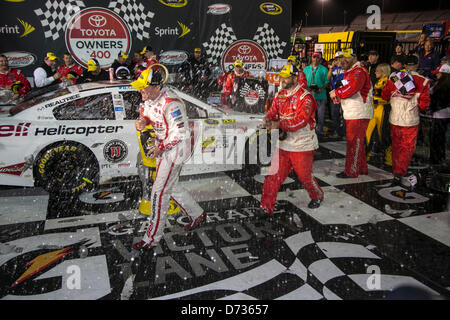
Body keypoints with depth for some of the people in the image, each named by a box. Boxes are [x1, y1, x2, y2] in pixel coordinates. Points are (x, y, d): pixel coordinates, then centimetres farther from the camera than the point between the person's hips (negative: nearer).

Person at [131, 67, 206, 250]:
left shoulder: (171, 104, -26)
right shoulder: (150, 97, 2)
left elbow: (180, 133, -25)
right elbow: (145, 112, 18)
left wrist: (161, 148, -21)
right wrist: (143, 121, -6)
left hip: (175, 149, -10)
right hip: (162, 147, 10)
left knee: (159, 192, -8)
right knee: (172, 187, 19)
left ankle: (152, 238, 3)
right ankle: (197, 215, 39)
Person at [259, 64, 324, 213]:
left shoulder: (305, 97, -14)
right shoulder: (279, 96, 9)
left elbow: (300, 120, -24)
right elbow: (273, 112, 7)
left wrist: (279, 124, -32)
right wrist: (267, 119, -17)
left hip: (302, 145, -5)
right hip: (283, 144, 5)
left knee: (305, 176, 9)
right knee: (273, 175, 0)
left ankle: (317, 197, 39)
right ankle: (266, 207, 8)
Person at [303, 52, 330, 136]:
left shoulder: (324, 69, 5)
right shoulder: (306, 69, 12)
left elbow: (327, 81, 2)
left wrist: (321, 89, -15)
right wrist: (307, 88, -7)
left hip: (320, 94, -1)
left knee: (320, 113, 1)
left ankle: (319, 129, 10)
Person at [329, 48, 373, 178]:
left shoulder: (359, 71, -13)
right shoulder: (349, 72, 20)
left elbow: (352, 88, -28)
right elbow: (345, 89, 24)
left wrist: (336, 93, -16)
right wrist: (337, 93, 3)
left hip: (358, 115, -10)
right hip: (352, 114, 10)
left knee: (353, 142, -6)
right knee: (357, 142, 17)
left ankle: (351, 171, 1)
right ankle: (362, 168, 29)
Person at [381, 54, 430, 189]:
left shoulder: (394, 77, -1)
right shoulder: (423, 81, -8)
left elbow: (384, 95, 7)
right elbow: (424, 104, -7)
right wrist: (415, 104, 13)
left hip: (394, 118, 3)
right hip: (411, 120, -3)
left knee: (396, 146, 16)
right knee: (407, 148, 4)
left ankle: (396, 171, 25)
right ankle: (399, 174, -6)